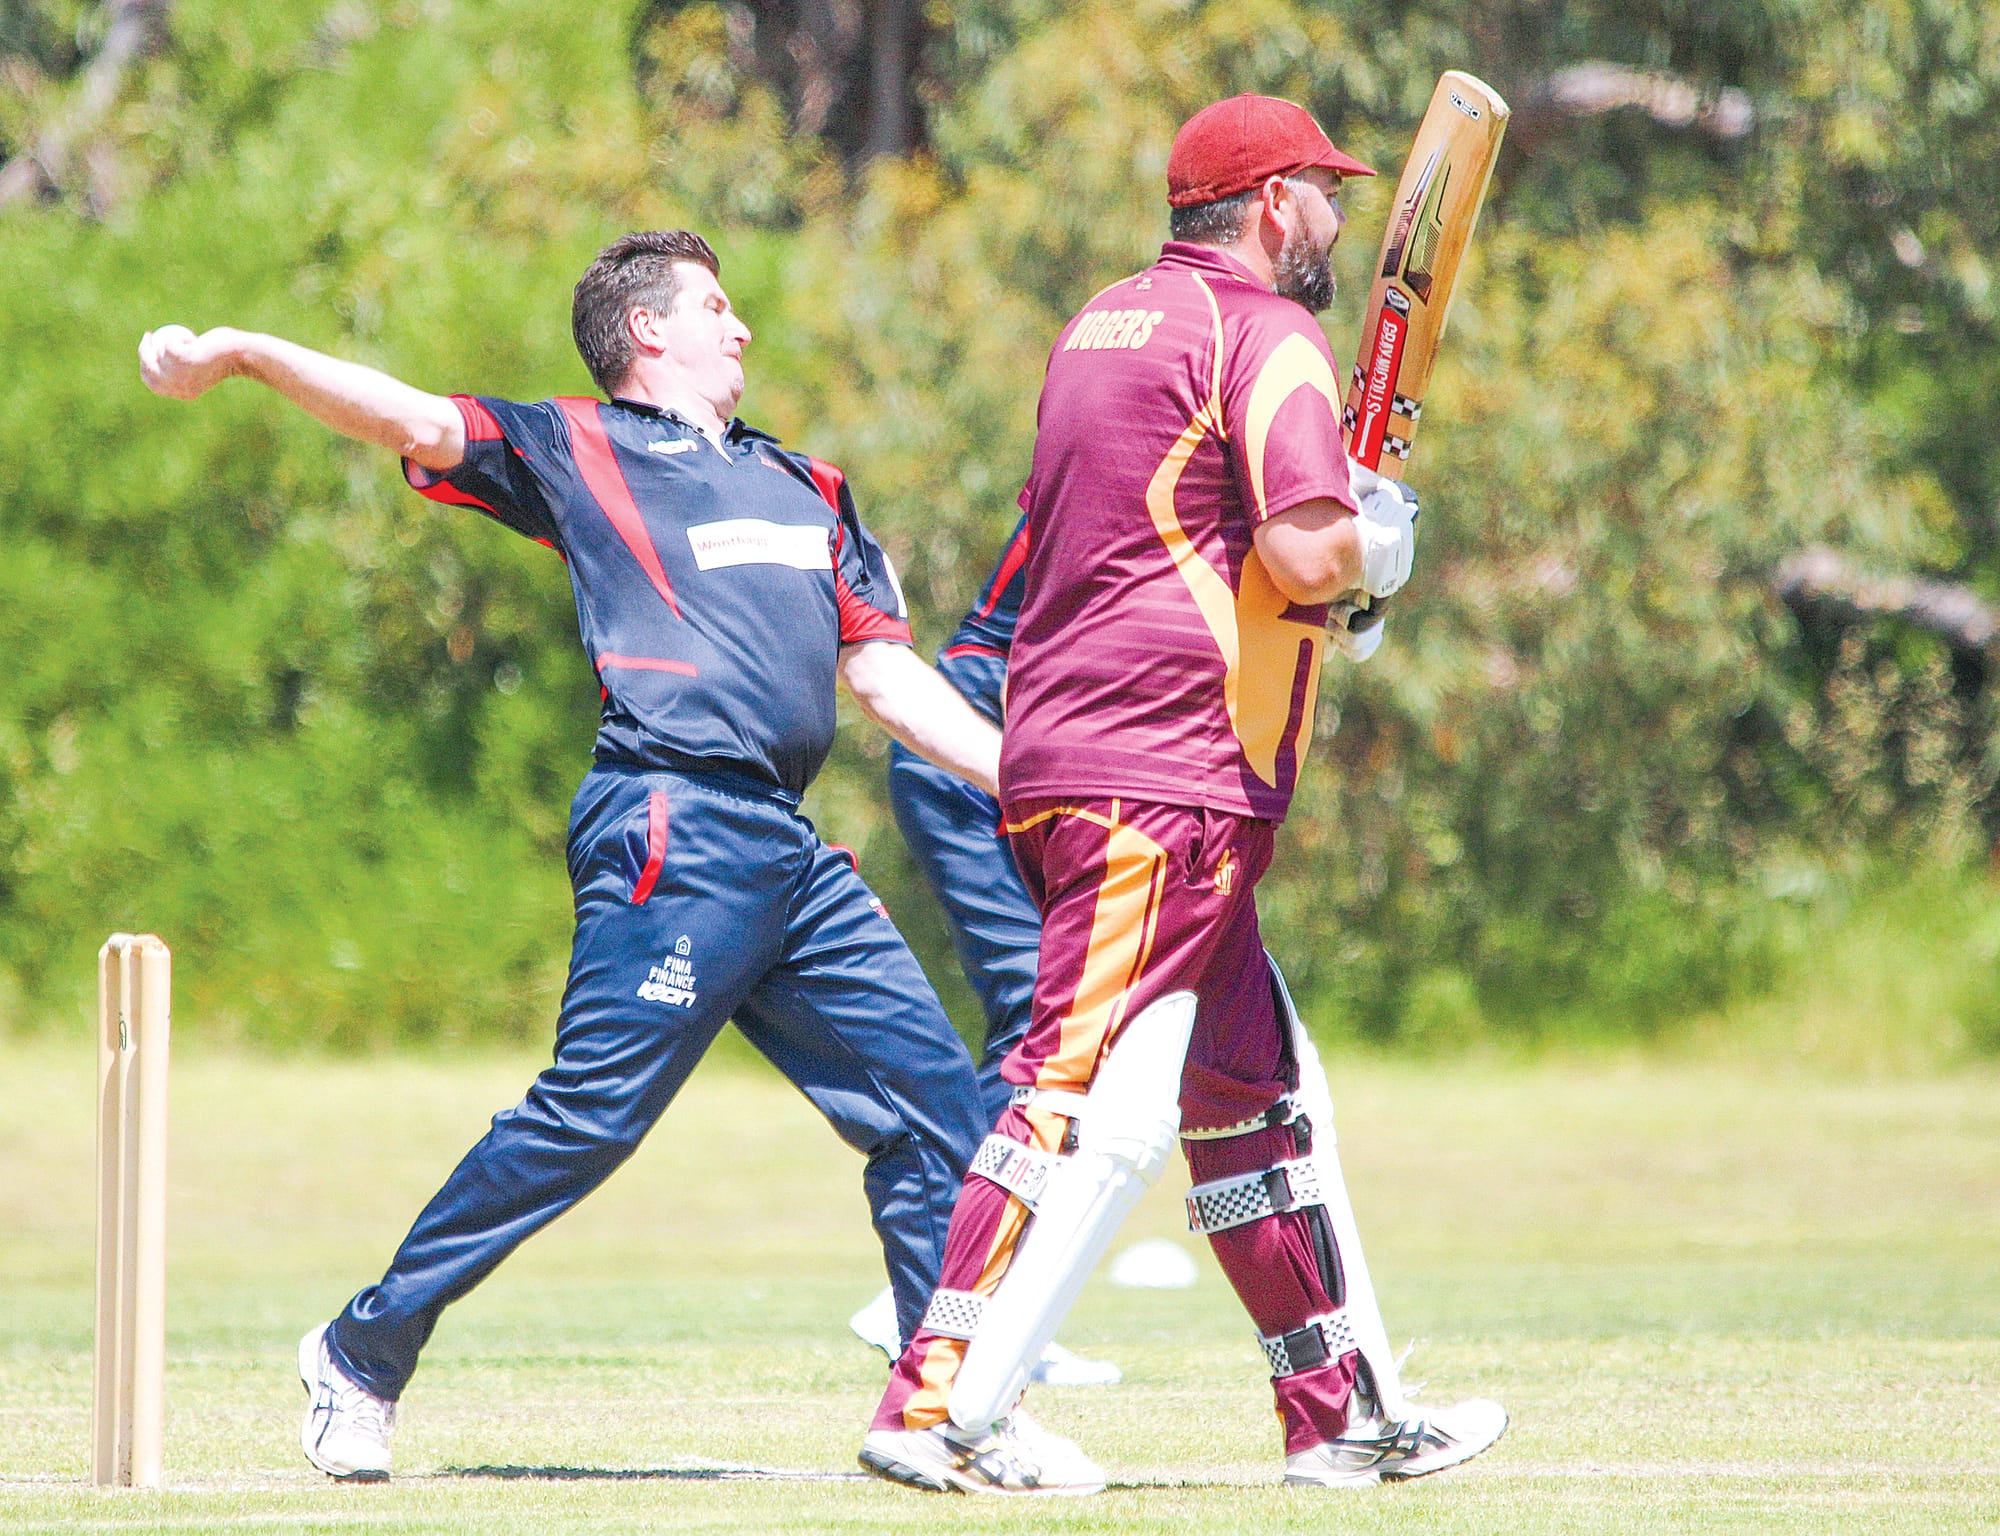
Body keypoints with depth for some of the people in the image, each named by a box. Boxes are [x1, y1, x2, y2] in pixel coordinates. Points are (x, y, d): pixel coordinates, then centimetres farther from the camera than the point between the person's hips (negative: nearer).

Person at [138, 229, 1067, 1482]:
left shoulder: (805, 485, 26)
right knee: (594, 1111, -13)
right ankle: (366, 1354, -1)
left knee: (937, 1101, 3)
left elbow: (887, 673, 24)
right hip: (674, 827, -7)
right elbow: (424, 424, -3)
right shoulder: (577, 451, 8)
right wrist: (239, 354, -14)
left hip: (789, 851, 7)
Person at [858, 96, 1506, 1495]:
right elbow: (1311, 555, -21)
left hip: (1061, 761, 10)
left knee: (1261, 1092, 15)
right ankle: (938, 1408, -20)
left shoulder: (1102, 327, 19)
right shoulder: (1267, 336, -8)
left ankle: (1343, 1413, 20)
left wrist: (1323, 600, 18)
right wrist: (1378, 547, 2)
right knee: (1103, 1100, -14)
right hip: (1166, 779, -10)